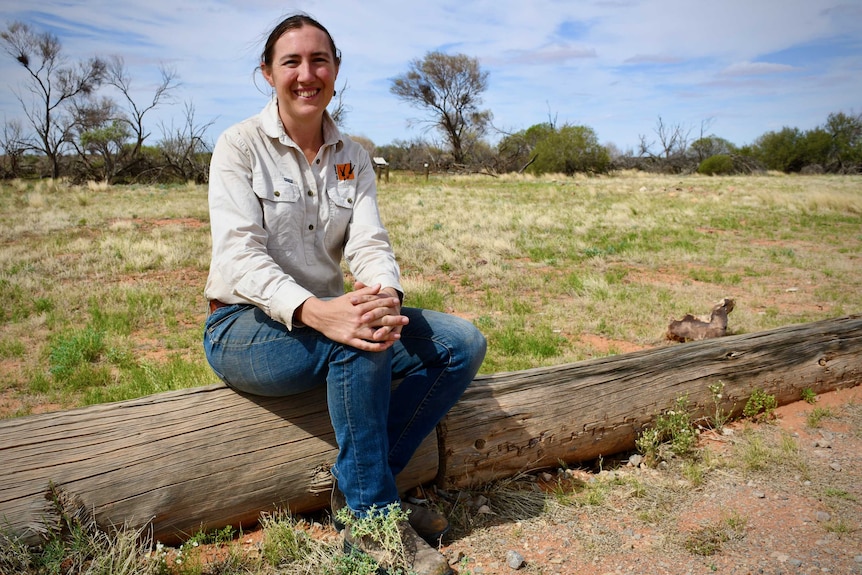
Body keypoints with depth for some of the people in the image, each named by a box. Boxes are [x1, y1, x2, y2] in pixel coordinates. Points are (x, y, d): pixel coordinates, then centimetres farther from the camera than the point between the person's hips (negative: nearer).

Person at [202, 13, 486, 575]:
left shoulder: (353, 157, 7)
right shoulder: (241, 145, -7)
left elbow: (370, 242, -6)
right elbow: (240, 253, -20)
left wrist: (386, 294, -32)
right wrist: (311, 311, -39)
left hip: (327, 316, 5)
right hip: (246, 328, -5)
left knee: (462, 343, -11)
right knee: (356, 340, -36)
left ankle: (357, 483, -10)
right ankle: (374, 519, -18)